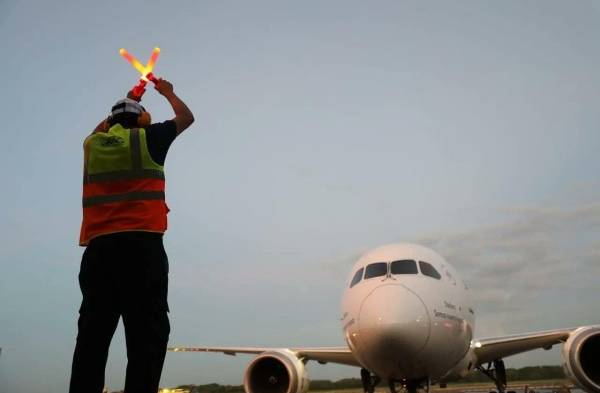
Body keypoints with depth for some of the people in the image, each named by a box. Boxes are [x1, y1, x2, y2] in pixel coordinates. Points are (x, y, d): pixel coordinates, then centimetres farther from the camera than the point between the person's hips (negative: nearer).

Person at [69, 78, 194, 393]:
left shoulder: (93, 144, 18)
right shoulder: (147, 139, 8)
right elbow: (186, 117, 25)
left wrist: (125, 102, 54)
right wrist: (167, 92, 42)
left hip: (98, 247, 5)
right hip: (142, 244, -4)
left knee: (93, 334, 2)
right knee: (146, 333, -6)